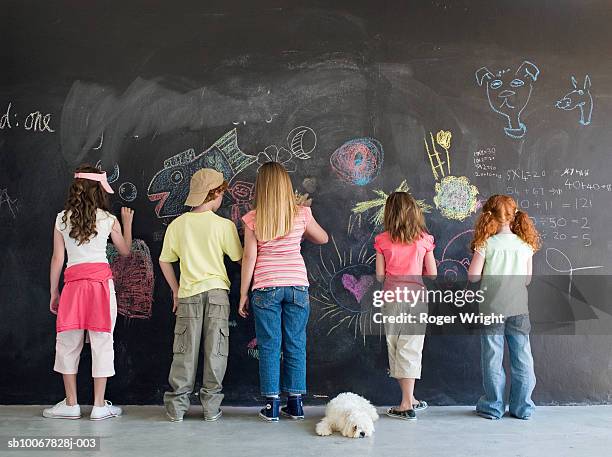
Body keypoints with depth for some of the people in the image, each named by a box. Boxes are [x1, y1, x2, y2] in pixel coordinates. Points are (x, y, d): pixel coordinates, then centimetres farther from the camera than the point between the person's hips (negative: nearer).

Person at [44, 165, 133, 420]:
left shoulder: (62, 219, 5)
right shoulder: (109, 220, 2)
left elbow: (57, 258, 5)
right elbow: (125, 251, 15)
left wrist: (54, 292, 12)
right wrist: (127, 224, 29)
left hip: (72, 282, 2)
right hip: (101, 279, -1)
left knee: (68, 343, 11)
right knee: (102, 342, 4)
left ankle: (71, 404, 15)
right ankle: (99, 406, 8)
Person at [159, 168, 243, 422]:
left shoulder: (177, 225, 1)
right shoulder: (224, 225, -6)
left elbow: (164, 261, 7)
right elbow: (239, 258, -1)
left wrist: (176, 291, 16)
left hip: (188, 294, 2)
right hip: (217, 291, -2)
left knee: (185, 352, 8)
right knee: (215, 350, 6)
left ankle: (177, 405, 12)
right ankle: (211, 406, 11)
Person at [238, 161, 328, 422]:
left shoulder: (253, 219, -3)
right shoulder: (301, 214, 1)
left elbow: (249, 257, -3)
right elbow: (323, 239, 17)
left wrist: (243, 294, 4)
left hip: (265, 288, -1)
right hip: (297, 286, 1)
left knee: (269, 346, 6)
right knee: (295, 344, 9)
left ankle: (272, 405, 9)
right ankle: (295, 403, 15)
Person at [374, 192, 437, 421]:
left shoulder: (382, 240, -2)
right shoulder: (424, 239, -1)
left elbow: (380, 275, -1)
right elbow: (432, 273, 2)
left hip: (392, 297, 0)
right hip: (416, 296, 0)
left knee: (395, 347, 9)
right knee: (410, 348, 4)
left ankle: (409, 402, 13)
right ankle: (408, 402, 6)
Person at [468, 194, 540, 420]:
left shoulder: (486, 244, -9)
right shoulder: (525, 245, 1)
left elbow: (473, 276, -8)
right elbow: (527, 278, 8)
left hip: (492, 309, -2)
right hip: (518, 309, 2)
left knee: (493, 359, 7)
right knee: (522, 359, 12)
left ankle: (494, 407, 15)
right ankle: (522, 407, 19)